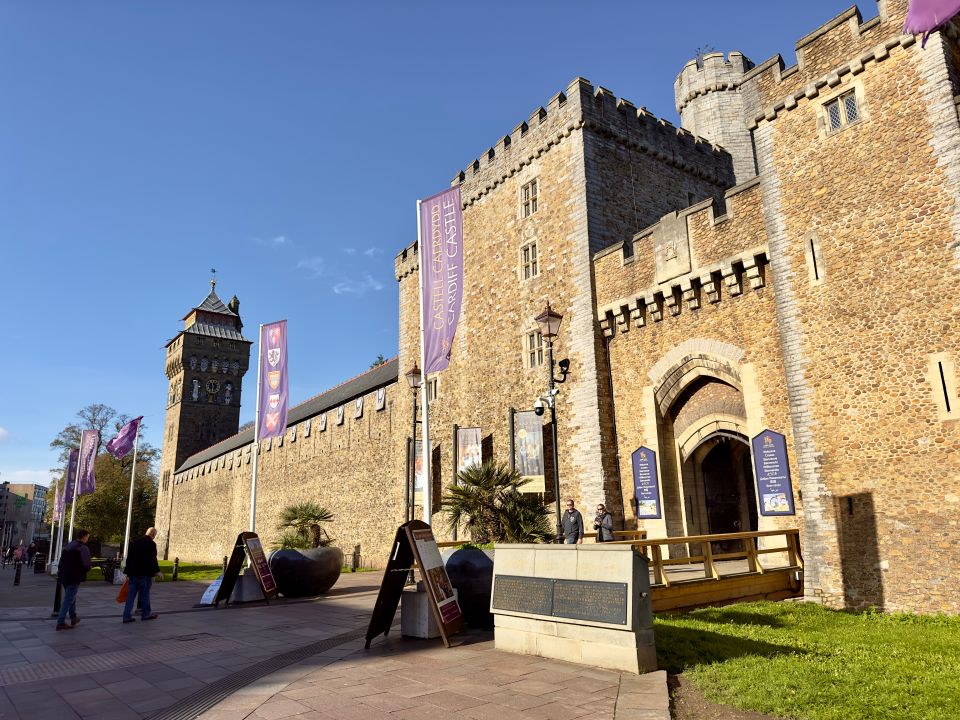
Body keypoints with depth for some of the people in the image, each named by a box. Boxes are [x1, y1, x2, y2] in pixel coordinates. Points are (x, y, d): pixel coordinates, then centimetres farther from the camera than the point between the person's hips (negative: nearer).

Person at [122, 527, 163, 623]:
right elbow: (153, 559, -15)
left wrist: (128, 572, 18)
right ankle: (146, 614, 17)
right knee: (144, 594, 6)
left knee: (131, 595, 7)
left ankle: (127, 616, 5)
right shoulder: (151, 544, -11)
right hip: (144, 574, -6)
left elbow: (129, 557, 13)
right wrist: (157, 571, -7)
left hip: (133, 573, 6)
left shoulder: (134, 542, 11)